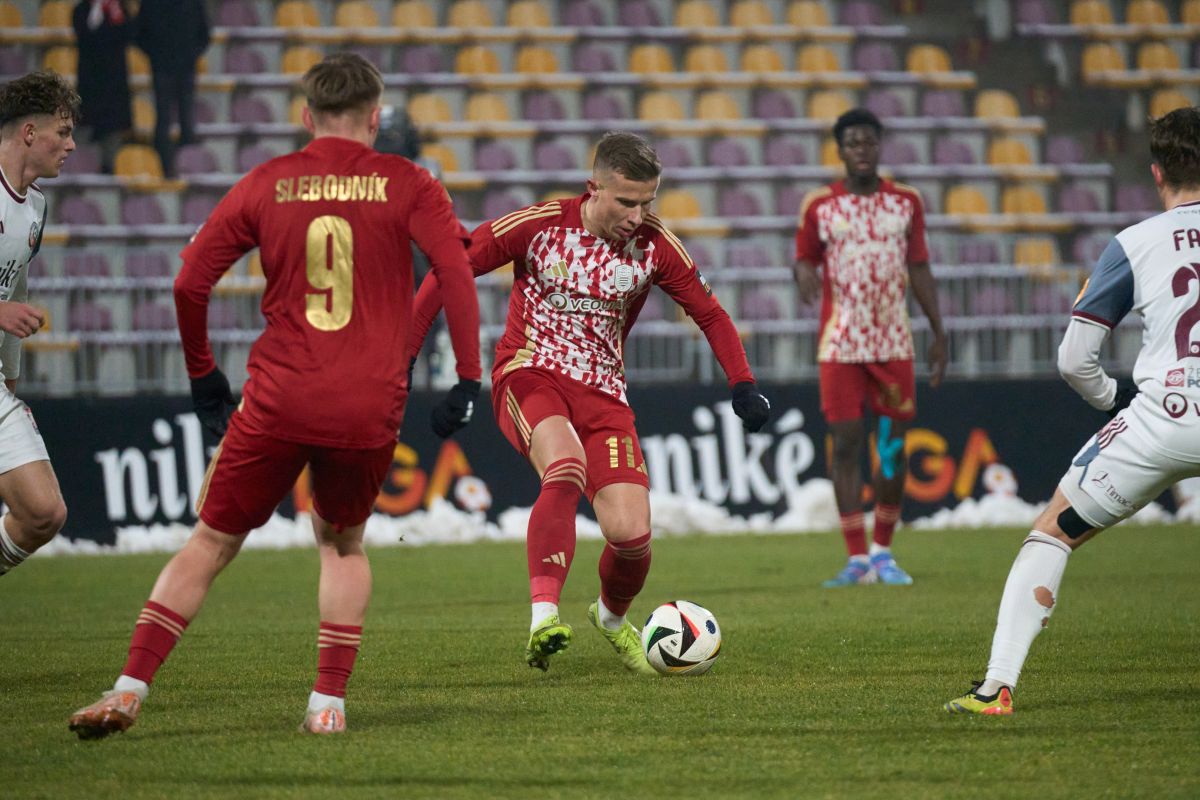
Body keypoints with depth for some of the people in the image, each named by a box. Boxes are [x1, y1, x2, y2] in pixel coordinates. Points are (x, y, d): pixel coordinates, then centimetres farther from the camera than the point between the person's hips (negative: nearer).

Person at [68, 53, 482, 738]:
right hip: (371, 410, 0)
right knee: (344, 544, 23)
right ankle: (330, 701, 11)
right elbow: (457, 274, -9)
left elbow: (190, 283, 6)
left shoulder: (267, 184, 7)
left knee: (212, 542, 11)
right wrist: (468, 378, -4)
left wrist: (203, 375, 18)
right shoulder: (407, 185, 4)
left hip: (278, 400, 0)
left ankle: (130, 690, 1)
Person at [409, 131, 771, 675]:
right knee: (566, 465, -37)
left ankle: (612, 617, 23)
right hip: (529, 378, -3)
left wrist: (743, 386, -5)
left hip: (603, 394, 3)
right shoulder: (538, 226, -11)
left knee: (631, 533, -12)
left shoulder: (654, 246, -3)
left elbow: (710, 314, 8)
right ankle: (544, 615, -41)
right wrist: (402, 353, -6)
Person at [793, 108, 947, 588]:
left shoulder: (906, 202, 7)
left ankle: (883, 550, 15)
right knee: (846, 444, -5)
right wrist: (804, 276, -16)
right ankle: (857, 559, -2)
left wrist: (938, 333, 10)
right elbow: (804, 258, 9)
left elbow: (918, 268, 12)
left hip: (894, 344, 2)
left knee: (894, 445, 2)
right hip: (840, 345, -2)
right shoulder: (819, 206, 1)